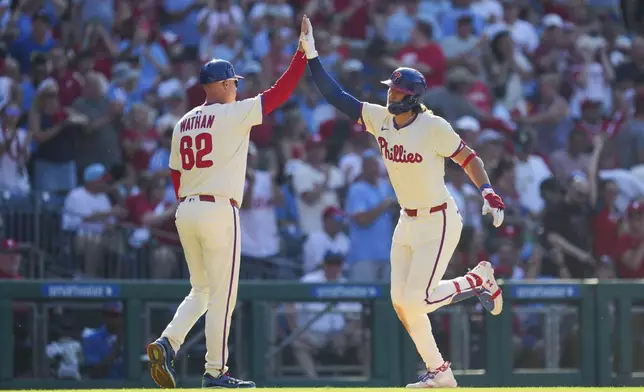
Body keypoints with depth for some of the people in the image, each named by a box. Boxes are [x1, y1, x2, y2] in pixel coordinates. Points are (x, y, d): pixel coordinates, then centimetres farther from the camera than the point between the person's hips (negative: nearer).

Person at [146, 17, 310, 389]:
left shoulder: (183, 124, 13)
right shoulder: (233, 115, -7)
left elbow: (176, 177, 16)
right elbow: (279, 93, -9)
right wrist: (303, 52, -2)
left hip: (186, 211, 7)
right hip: (219, 212, -7)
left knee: (200, 291, 18)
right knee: (222, 295, 0)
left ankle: (167, 344, -3)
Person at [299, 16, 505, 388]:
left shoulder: (433, 127, -19)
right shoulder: (380, 119, -2)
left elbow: (468, 158, -14)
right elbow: (337, 95, -3)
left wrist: (489, 193, -29)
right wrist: (311, 54, -10)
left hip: (438, 222, -7)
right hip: (407, 223, 7)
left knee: (416, 300, -13)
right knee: (401, 302, 4)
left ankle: (479, 279, 11)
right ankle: (439, 372, 16)